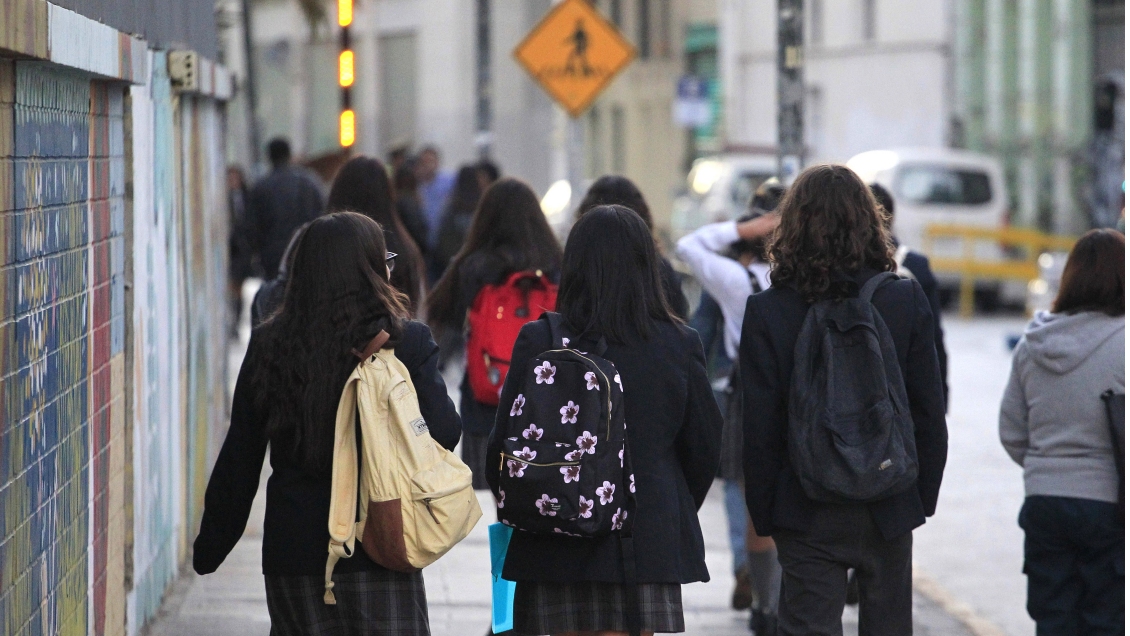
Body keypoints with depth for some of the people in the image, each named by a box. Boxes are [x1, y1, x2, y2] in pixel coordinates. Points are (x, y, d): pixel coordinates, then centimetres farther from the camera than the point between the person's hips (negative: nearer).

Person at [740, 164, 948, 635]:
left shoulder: (766, 311, -9)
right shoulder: (906, 300, -5)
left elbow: (759, 426, -7)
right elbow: (929, 414, -1)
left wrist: (762, 513, 3)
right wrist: (925, 496, 10)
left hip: (806, 513, -2)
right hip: (889, 507, 2)